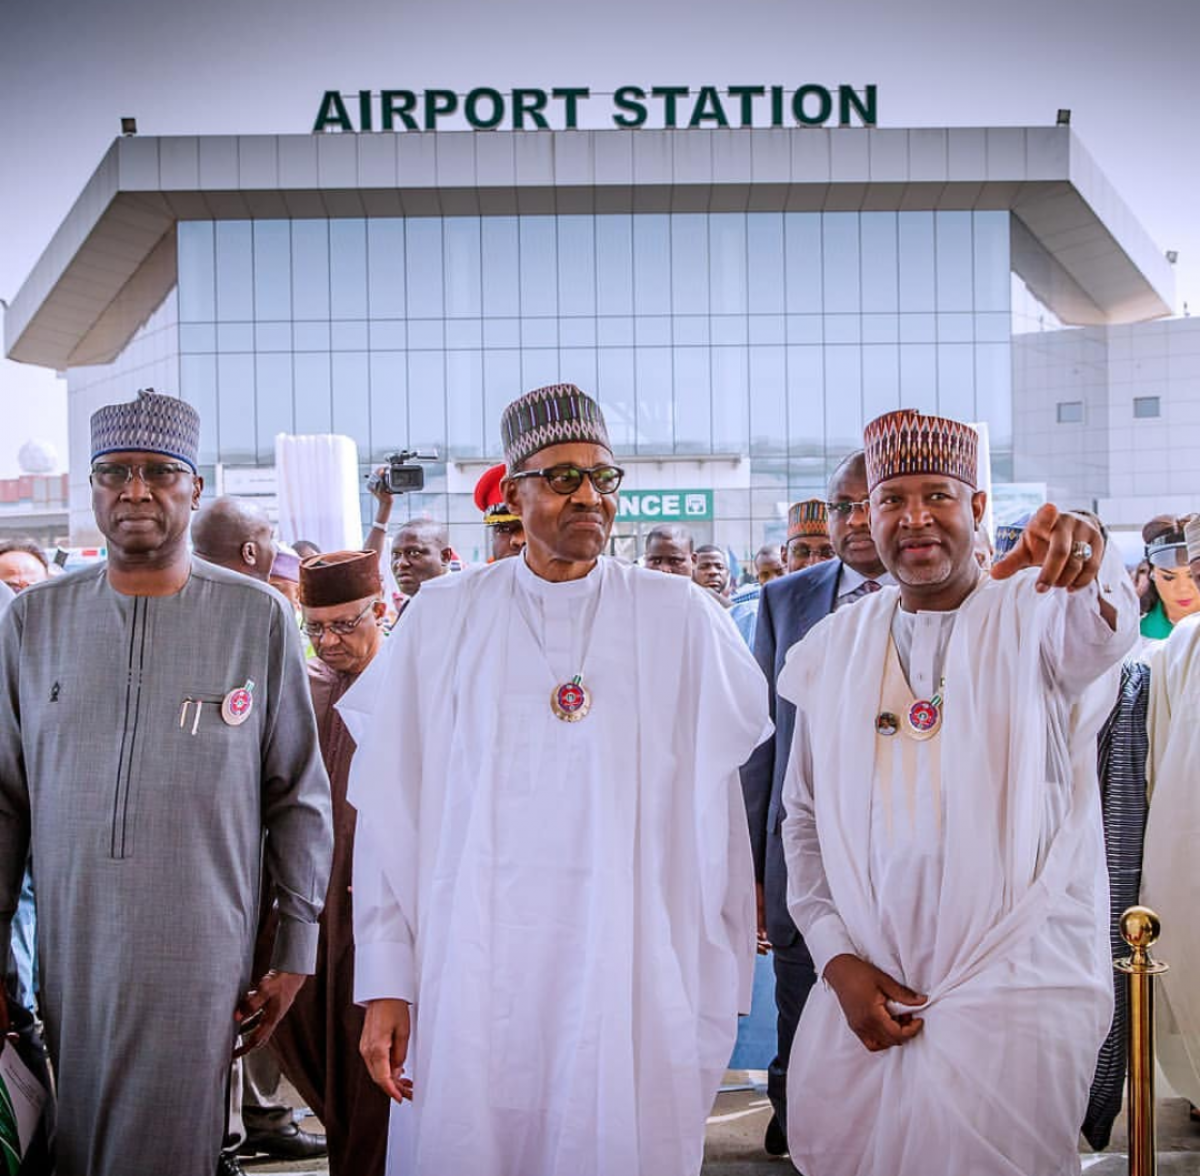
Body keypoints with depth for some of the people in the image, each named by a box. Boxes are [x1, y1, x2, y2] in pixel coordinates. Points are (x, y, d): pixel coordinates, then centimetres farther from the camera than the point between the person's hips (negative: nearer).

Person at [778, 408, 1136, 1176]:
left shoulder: (1033, 611, -5)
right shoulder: (837, 648, 7)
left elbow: (1103, 633, -29)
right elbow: (805, 819, 11)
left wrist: (1091, 566, -52)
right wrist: (838, 960, 0)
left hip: (1014, 995, -3)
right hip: (864, 992, 4)